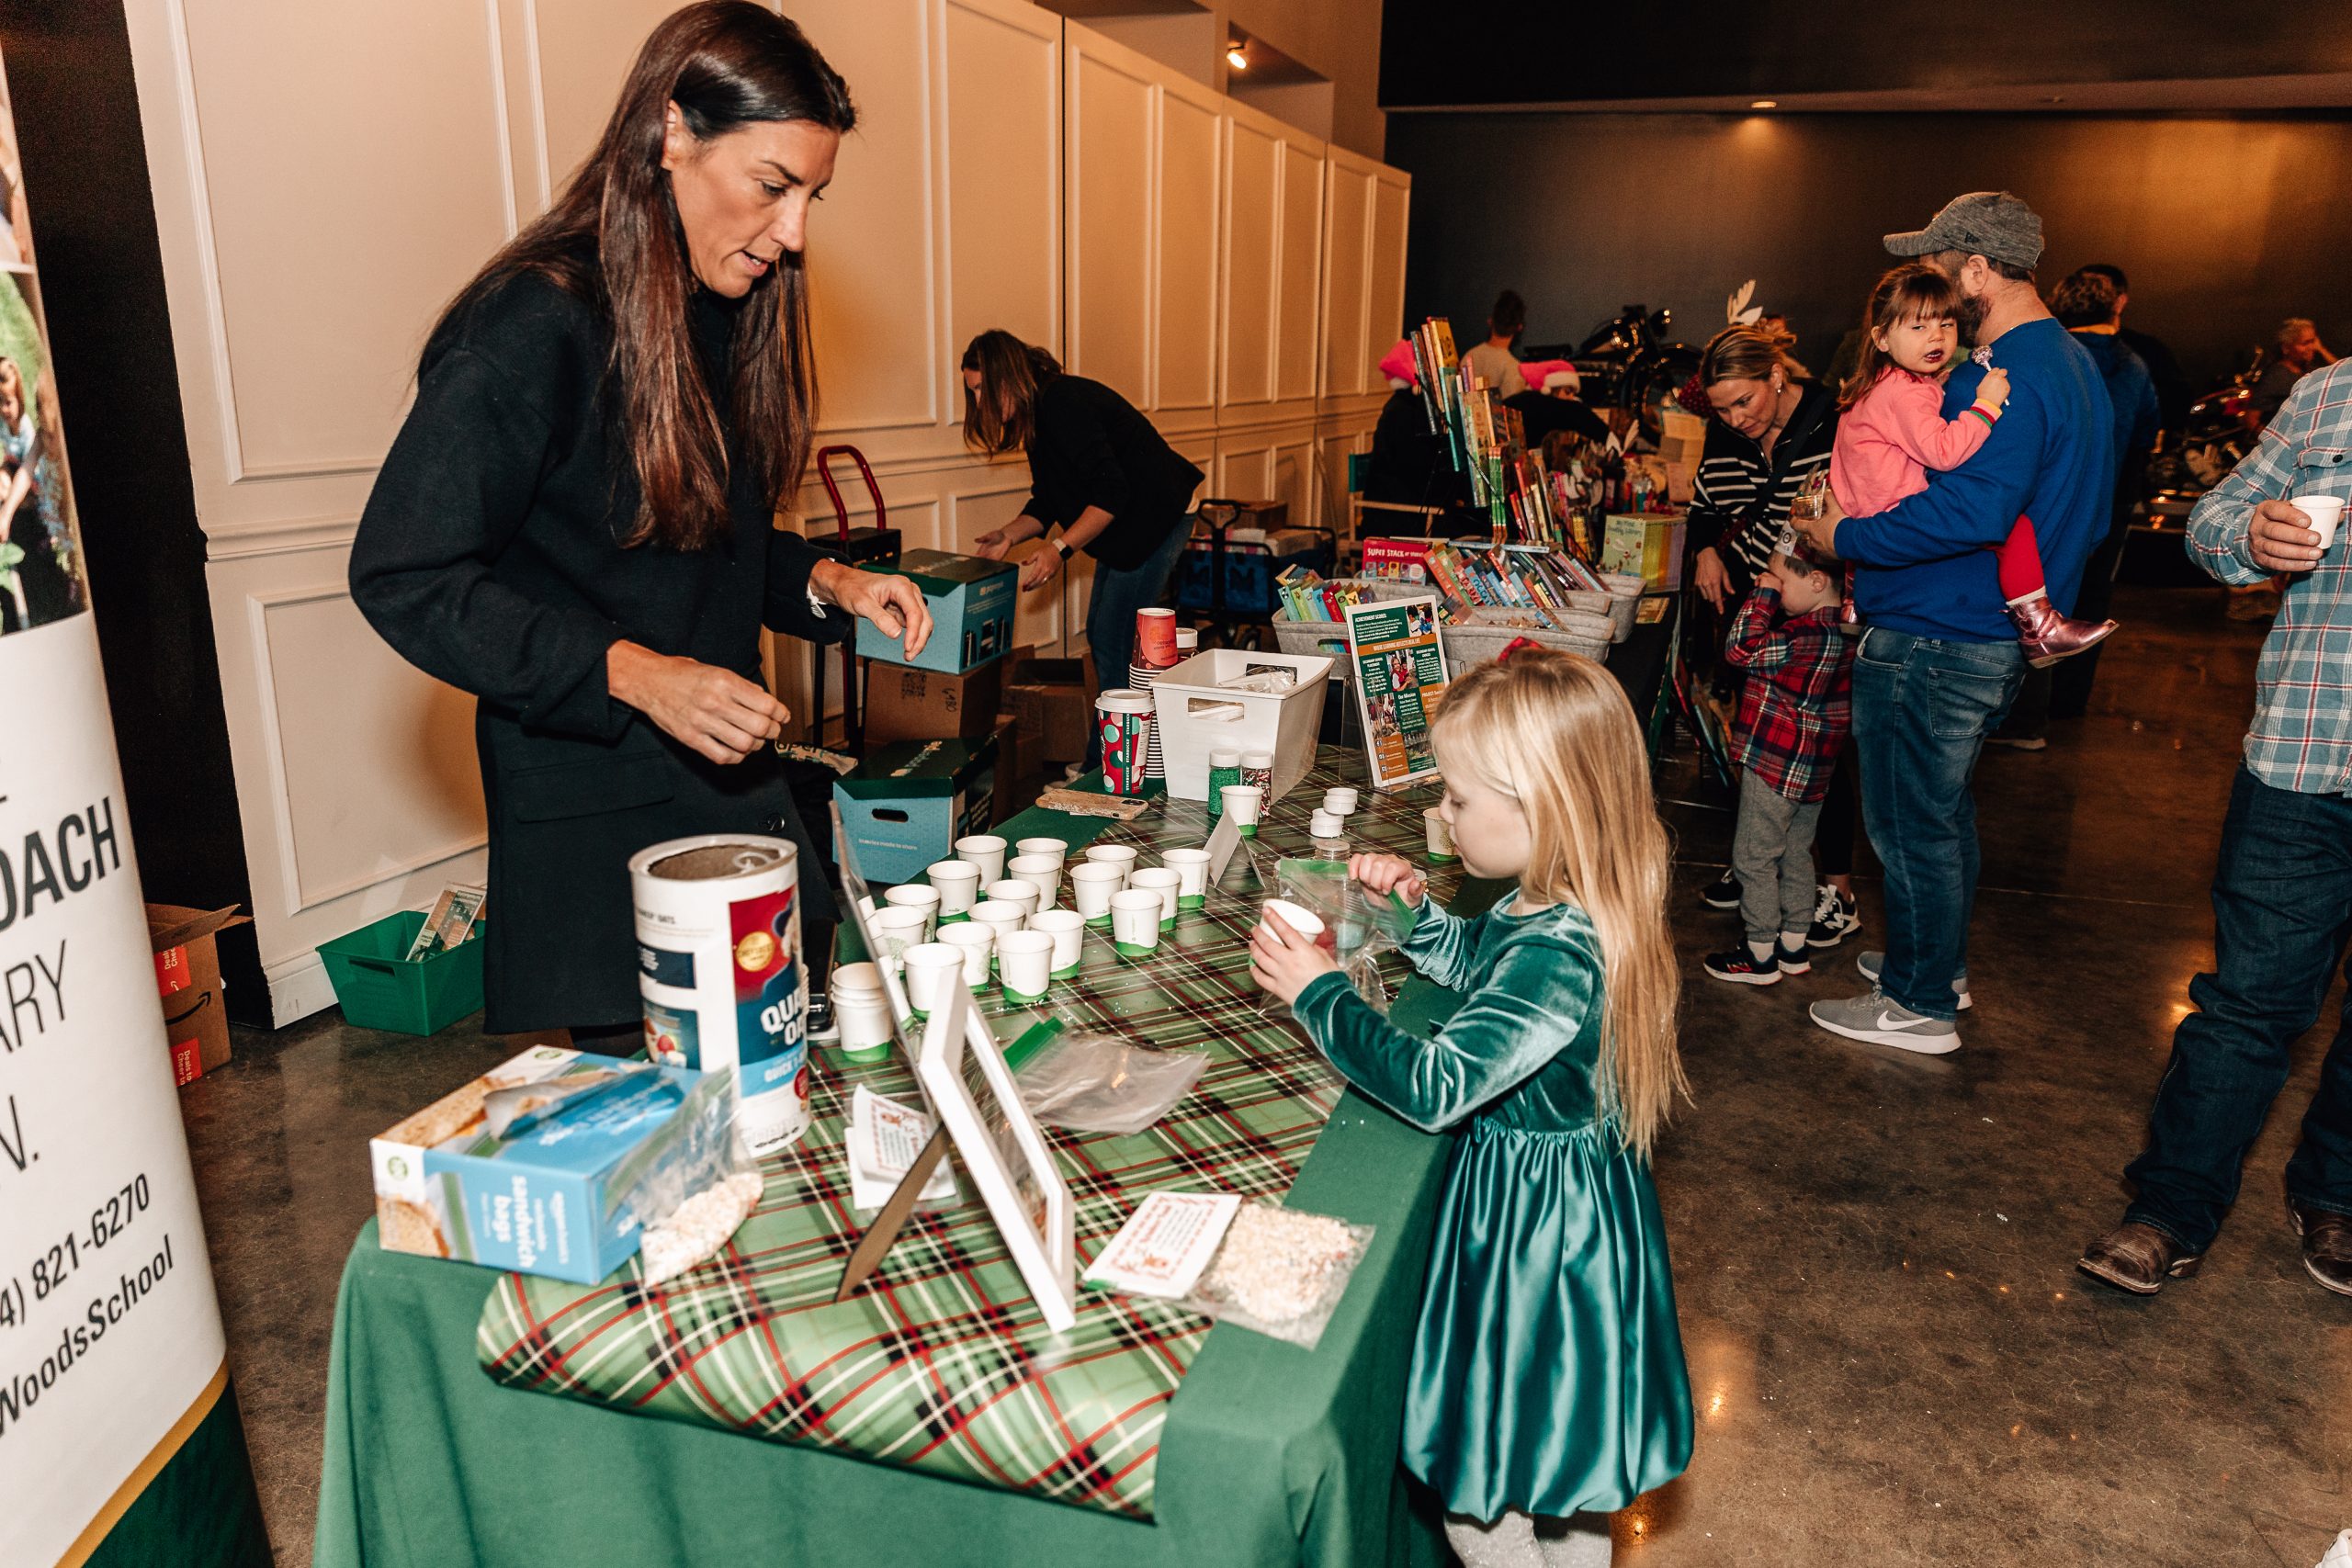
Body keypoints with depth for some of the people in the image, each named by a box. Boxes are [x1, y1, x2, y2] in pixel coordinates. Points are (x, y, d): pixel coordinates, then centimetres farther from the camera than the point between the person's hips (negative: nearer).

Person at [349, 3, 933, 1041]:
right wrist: (631, 671, -24)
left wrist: (826, 584, 1)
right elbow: (404, 576, -15)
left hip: (738, 786, 7)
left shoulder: (729, 317, 10)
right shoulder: (532, 325, -15)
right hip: (594, 827, -7)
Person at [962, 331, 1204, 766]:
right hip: (1126, 526, 11)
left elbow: (1111, 491, -28)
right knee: (1099, 632, 13)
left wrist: (1060, 549, -29)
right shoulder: (1038, 413, 8)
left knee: (1116, 642, -10)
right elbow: (1048, 501, 11)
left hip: (1158, 516, -11)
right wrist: (1009, 535, -5)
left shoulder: (1065, 403, -23)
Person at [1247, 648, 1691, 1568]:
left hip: (1536, 1221, -9)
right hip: (1559, 1194, 9)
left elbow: (1435, 1086, -32)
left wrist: (1318, 994, -22)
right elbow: (1478, 960, 18)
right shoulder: (1562, 909, -3)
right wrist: (1416, 911, 1)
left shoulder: (1560, 955, -32)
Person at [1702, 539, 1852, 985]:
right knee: (1796, 852, 19)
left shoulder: (1812, 638, -27)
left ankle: (1761, 956, 11)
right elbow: (1772, 649, 16)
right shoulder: (1840, 630, 5)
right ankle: (1794, 945, 30)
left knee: (1753, 857, 3)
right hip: (1811, 766, 10)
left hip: (1776, 764, -10)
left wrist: (1762, 593, -19)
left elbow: (1743, 649, -26)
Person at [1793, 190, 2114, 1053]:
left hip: (1933, 640, -11)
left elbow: (1972, 510, -34)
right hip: (1997, 633, 11)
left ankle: (1920, 1005, 13)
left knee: (1911, 822, 1)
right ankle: (1939, 959, 39)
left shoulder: (2005, 380, -22)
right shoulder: (2070, 361, 14)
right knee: (1942, 806, 23)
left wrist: (1845, 537, -23)